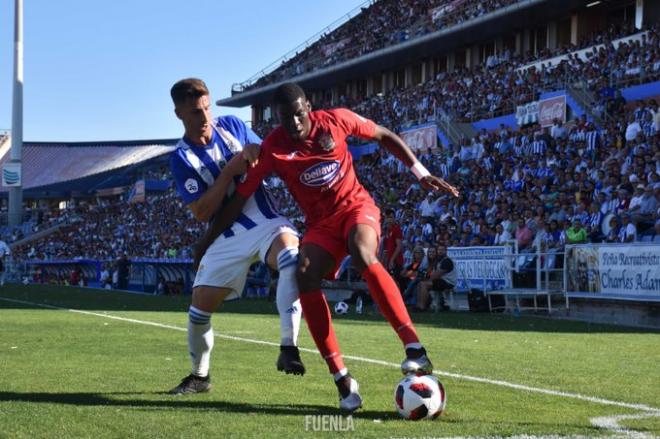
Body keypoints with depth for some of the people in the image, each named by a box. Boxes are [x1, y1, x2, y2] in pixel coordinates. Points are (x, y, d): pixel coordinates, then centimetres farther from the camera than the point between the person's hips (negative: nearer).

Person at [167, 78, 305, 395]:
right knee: (199, 308, 3)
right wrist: (230, 171, -20)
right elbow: (201, 212, -14)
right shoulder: (182, 158, -7)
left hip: (266, 221, 0)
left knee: (290, 257, -34)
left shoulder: (232, 126, 1)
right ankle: (199, 376, 30)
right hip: (229, 236, 0)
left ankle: (288, 348, -34)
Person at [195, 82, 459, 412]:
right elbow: (239, 198, -2)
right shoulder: (272, 149, -9)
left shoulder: (335, 120, -9)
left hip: (356, 206, -2)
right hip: (320, 223, 2)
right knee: (305, 276, -26)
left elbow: (385, 137, 5)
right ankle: (342, 379, -20)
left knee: (362, 255, -35)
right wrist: (208, 240, -1)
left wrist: (422, 174, 0)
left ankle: (415, 349, -37)